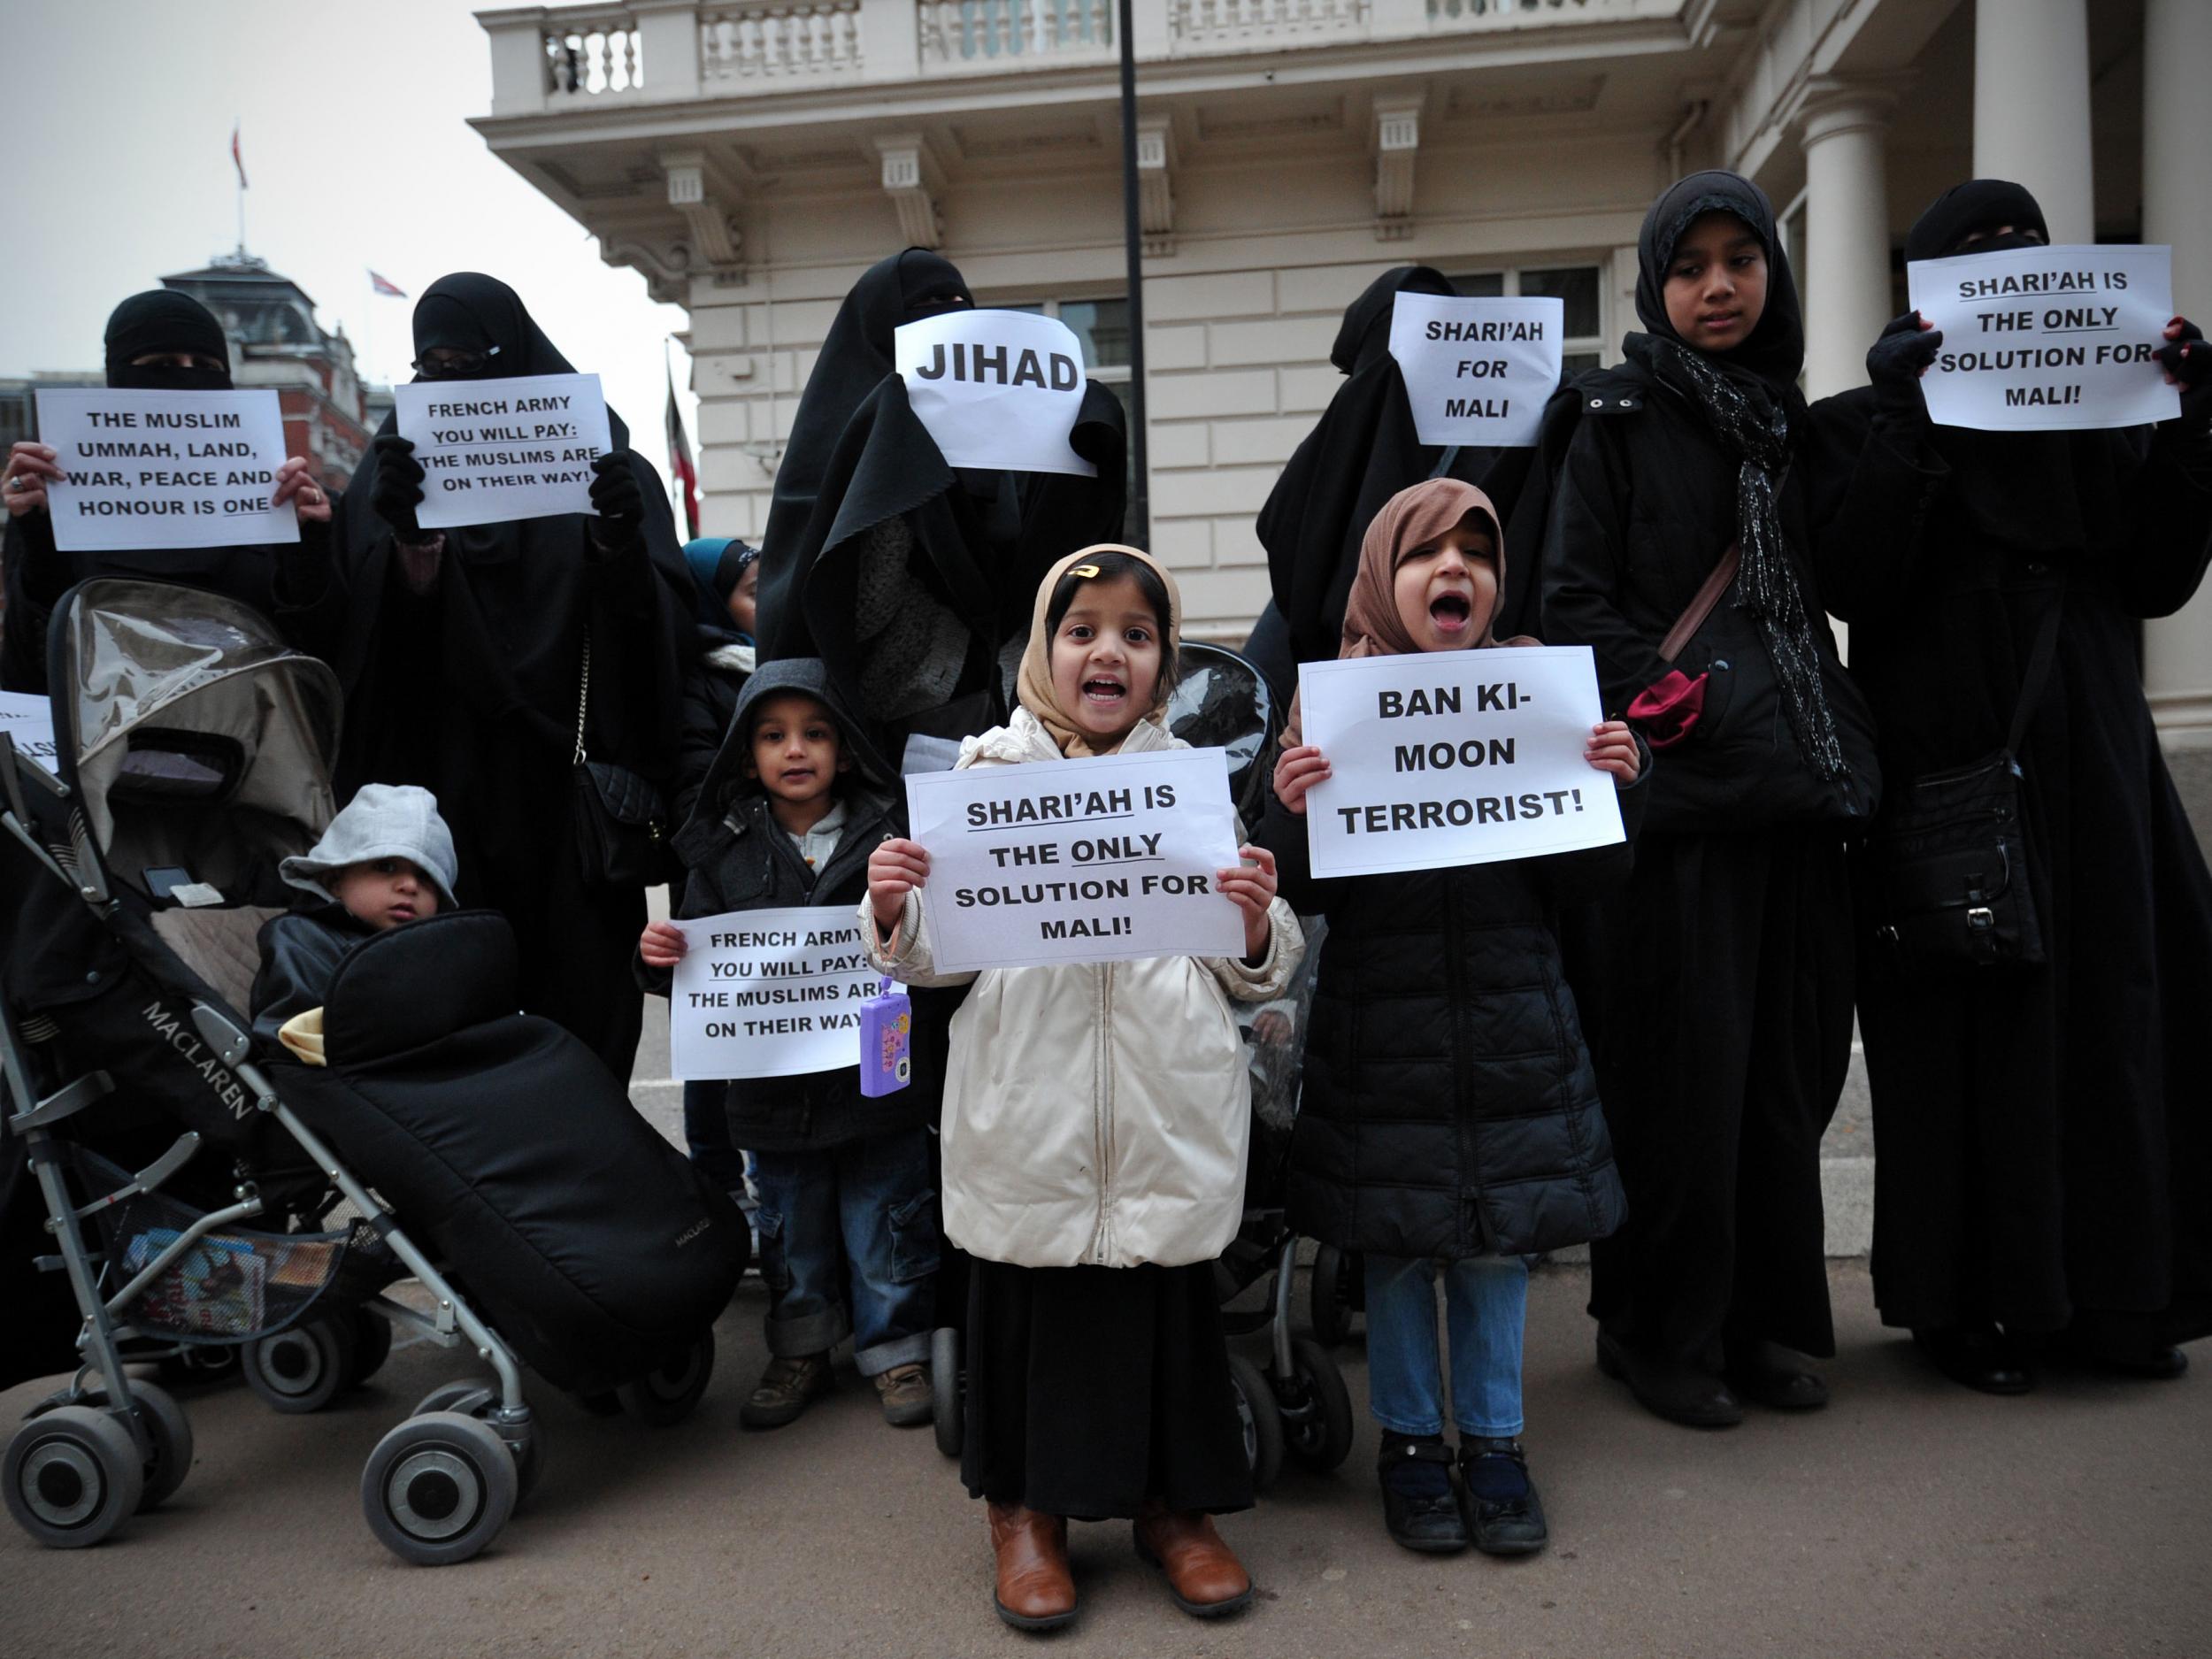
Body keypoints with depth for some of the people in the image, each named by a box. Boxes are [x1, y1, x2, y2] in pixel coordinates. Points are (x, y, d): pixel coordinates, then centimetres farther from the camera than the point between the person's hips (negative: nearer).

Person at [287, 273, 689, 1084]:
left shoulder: (599, 464, 7)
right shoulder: (396, 470, 13)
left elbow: (664, 623, -5)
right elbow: (383, 631, 0)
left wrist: (620, 541, -24)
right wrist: (411, 539, -19)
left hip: (567, 788, -1)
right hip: (439, 787, 2)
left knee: (579, 1021, -1)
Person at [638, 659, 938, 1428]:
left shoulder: (887, 834, -5)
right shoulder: (725, 851, 3)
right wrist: (660, 958, -12)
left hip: (875, 1075, -2)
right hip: (774, 1088, 3)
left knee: (884, 1220, 11)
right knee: (791, 1227, 18)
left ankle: (897, 1349, 30)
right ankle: (799, 1353, 37)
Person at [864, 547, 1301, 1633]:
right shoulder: (986, 777, 4)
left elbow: (1258, 975, 7)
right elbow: (935, 955, 7)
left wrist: (1257, 920, -13)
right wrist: (894, 911, -13)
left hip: (1169, 1104, 1)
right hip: (1029, 1105, 0)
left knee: (1171, 1291, 10)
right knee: (1027, 1293, 8)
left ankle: (1175, 1503, 35)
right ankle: (1027, 1511, 33)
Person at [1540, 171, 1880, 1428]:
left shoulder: (1787, 423, 19)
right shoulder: (1614, 419, 2)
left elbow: (1831, 587, 21)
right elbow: (1573, 598, -7)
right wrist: (1667, 700, -16)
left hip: (1797, 782, 6)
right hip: (1678, 791, -6)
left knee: (1790, 1058, 7)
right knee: (1683, 1062, -4)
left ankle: (1765, 1313, 22)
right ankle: (1659, 1328, 12)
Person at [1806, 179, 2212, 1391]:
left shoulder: (2096, 413, 16)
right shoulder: (1861, 423, 3)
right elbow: (1853, 587, -13)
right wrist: (1910, 429, -18)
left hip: (2090, 758, 5)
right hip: (1946, 765, -5)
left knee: (2114, 1009, 7)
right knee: (1968, 1030, -1)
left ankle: (2105, 1291, 22)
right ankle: (1962, 1303, 12)